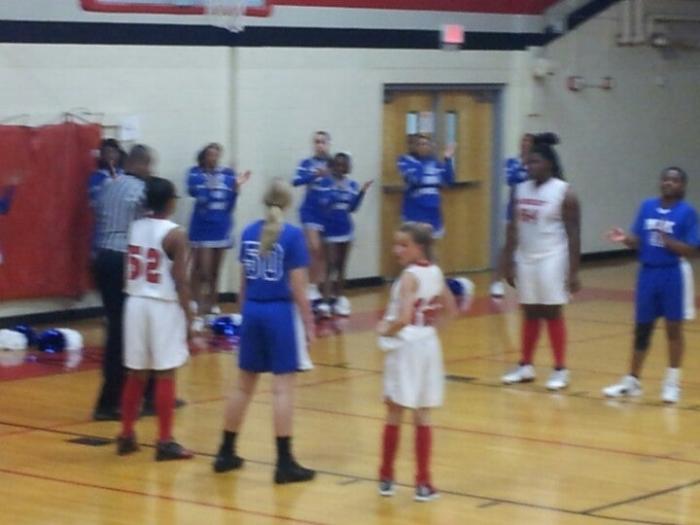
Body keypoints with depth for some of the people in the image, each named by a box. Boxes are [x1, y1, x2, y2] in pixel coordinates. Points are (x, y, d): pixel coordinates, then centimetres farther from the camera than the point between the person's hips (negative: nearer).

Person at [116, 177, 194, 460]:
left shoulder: (134, 228, 6)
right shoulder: (175, 235, -12)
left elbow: (129, 272, 10)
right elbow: (180, 281, -13)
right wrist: (189, 316, -8)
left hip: (136, 303, 6)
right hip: (164, 307, -6)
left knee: (136, 374, 13)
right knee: (165, 375, 0)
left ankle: (126, 436, 19)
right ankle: (165, 442, 2)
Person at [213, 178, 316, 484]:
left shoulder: (249, 233, 5)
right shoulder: (292, 235, -10)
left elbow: (244, 279, 11)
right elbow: (297, 285, -12)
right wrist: (308, 321, -4)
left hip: (252, 311, 6)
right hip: (280, 312, -5)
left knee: (244, 384, 15)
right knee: (282, 387, -3)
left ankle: (226, 453, 22)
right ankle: (284, 462, -3)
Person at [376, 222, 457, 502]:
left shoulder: (410, 276, -17)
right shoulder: (435, 272, 5)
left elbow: (403, 319, -27)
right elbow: (450, 310, 16)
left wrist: (386, 330, -10)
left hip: (405, 347, -7)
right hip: (427, 345, 7)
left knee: (394, 414, 6)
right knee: (422, 416, 8)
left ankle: (386, 478, 15)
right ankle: (423, 483, 6)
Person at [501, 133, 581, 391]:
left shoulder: (564, 193, -10)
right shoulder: (521, 190, 7)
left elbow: (573, 234, -11)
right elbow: (513, 228, 11)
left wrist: (573, 271, -14)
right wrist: (508, 261, 8)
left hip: (551, 260, -5)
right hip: (525, 259, 5)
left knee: (552, 313, -1)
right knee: (530, 313, 12)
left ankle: (561, 370, 7)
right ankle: (525, 366, 21)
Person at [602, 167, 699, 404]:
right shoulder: (647, 206, 3)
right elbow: (638, 241, 6)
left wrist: (667, 241, -26)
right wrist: (625, 238, -14)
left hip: (673, 275, -4)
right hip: (648, 273, 4)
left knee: (673, 328, 5)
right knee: (642, 328, 10)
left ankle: (672, 382, 16)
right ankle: (632, 381, 20)